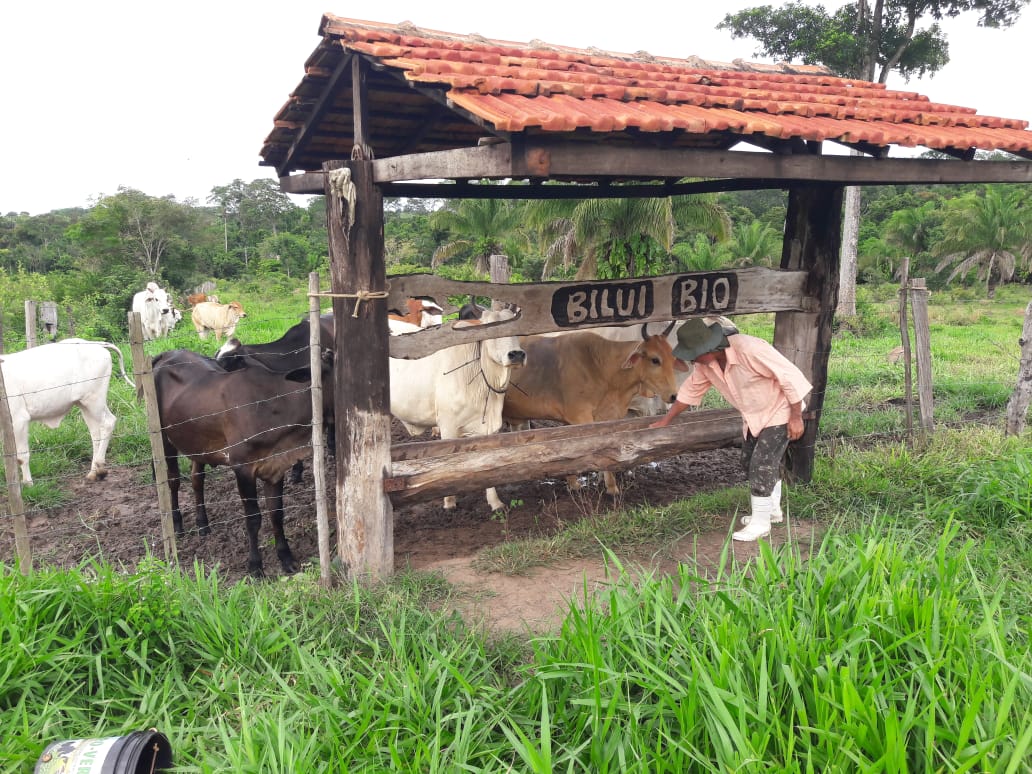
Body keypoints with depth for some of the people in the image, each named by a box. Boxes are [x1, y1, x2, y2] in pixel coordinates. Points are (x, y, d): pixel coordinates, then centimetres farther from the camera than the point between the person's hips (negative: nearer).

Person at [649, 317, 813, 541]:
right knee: (749, 462, 15)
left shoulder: (750, 349, -35)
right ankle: (773, 511, 33)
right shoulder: (705, 363, -12)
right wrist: (666, 421, 9)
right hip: (753, 417, 8)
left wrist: (796, 417, -23)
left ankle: (760, 523, 1)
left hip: (779, 412, -8)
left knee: (762, 464, -11)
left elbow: (790, 376, -29)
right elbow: (691, 389, 5)